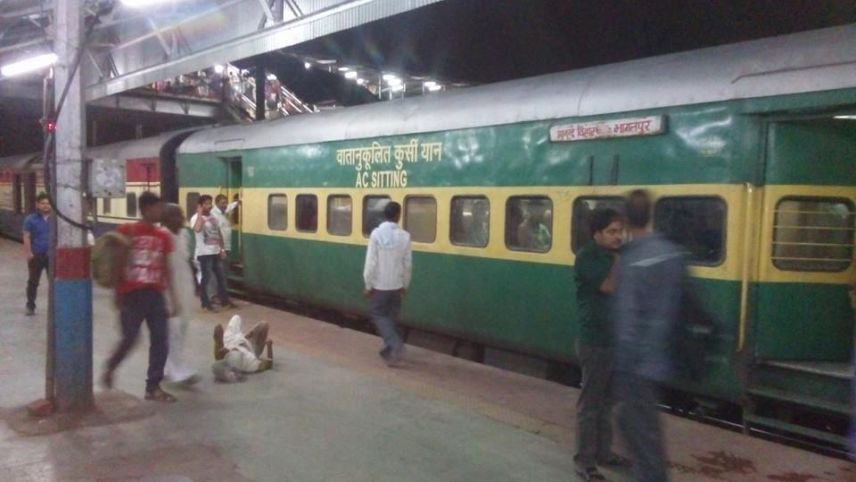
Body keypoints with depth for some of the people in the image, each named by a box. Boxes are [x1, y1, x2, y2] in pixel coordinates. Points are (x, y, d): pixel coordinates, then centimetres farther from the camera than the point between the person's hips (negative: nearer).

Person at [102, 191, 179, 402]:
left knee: (160, 340, 1)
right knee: (129, 339, 1)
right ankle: (110, 368, 32)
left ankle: (153, 387, 11)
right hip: (132, 295, -4)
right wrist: (117, 295, -7)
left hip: (155, 295, 4)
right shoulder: (126, 231, -6)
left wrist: (174, 297, 8)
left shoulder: (163, 236, 6)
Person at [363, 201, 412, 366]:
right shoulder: (405, 236, -6)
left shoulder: (376, 233, -15)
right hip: (396, 284, 3)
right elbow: (407, 263, 0)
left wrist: (368, 285, -4)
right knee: (391, 316, 16)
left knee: (379, 315, 9)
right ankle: (390, 348, 22)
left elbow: (371, 262, -14)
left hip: (379, 285, -3)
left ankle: (396, 345, -9)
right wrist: (405, 285, 13)